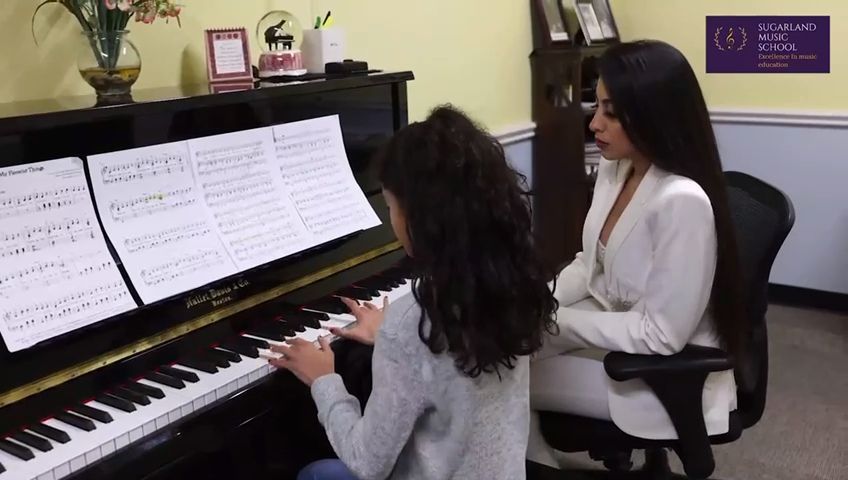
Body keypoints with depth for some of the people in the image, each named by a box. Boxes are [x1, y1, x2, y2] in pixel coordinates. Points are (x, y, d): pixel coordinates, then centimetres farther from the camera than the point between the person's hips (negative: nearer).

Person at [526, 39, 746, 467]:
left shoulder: (683, 202, -30)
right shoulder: (614, 169, -3)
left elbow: (661, 335, -27)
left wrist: (558, 320, -22)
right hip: (609, 330, 8)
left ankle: (538, 460, 18)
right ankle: (538, 463, 17)